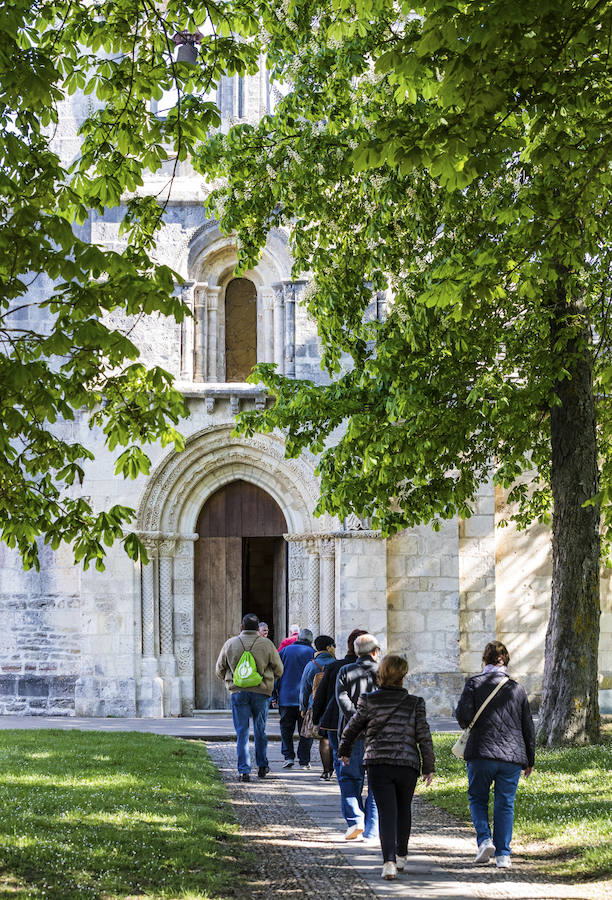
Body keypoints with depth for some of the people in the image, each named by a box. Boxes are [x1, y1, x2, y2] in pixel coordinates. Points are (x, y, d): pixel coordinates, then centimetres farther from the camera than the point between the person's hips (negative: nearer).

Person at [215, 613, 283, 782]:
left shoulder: (230, 644, 1)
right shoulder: (266, 644, -3)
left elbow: (219, 670, 9)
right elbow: (278, 669, 4)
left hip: (238, 692, 0)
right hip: (261, 692, 0)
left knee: (242, 732, 2)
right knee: (260, 730, 15)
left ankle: (244, 770, -4)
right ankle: (262, 765, 22)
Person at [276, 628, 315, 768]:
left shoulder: (285, 651, 4)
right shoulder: (312, 653, -1)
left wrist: (274, 695, 9)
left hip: (286, 698, 1)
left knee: (286, 728, 10)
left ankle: (288, 756, -2)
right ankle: (304, 760, 4)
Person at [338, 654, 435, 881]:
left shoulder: (369, 701, -1)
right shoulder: (415, 703, -1)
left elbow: (352, 729, 9)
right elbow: (424, 737, -1)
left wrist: (344, 751, 27)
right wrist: (429, 766, 9)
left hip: (378, 763, -1)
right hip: (408, 764, 1)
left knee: (387, 812, -3)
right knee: (404, 809, 21)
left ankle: (389, 861, -20)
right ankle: (401, 856, 33)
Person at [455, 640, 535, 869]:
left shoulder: (474, 684, -1)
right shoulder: (517, 689, 8)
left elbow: (463, 715, -12)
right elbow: (528, 727, 11)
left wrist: (466, 723, 13)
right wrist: (529, 760, 19)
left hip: (481, 754, -2)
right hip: (512, 755, 2)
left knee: (477, 799, 14)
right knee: (505, 805, 7)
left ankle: (485, 840, -6)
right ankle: (503, 855, 3)